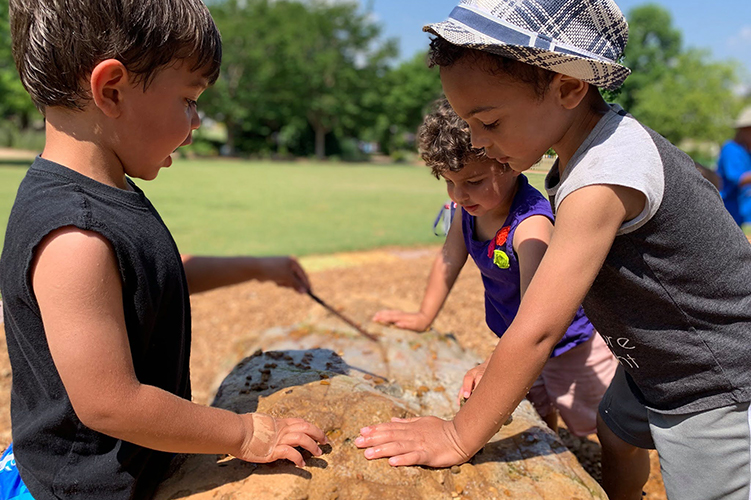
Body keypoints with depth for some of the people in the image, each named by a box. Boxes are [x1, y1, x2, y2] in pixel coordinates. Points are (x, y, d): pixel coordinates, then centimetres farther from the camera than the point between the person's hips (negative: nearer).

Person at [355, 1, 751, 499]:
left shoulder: (605, 178, -33)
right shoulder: (590, 146, -4)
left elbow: (536, 331, -33)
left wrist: (458, 438, -24)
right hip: (655, 364, 9)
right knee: (617, 436, 25)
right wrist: (503, 372, 1)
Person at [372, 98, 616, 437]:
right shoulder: (470, 208, -13)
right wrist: (423, 317, 4)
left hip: (570, 343, -7)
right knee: (537, 420, 25)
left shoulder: (531, 224, -39)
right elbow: (449, 259, 1)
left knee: (592, 429, 11)